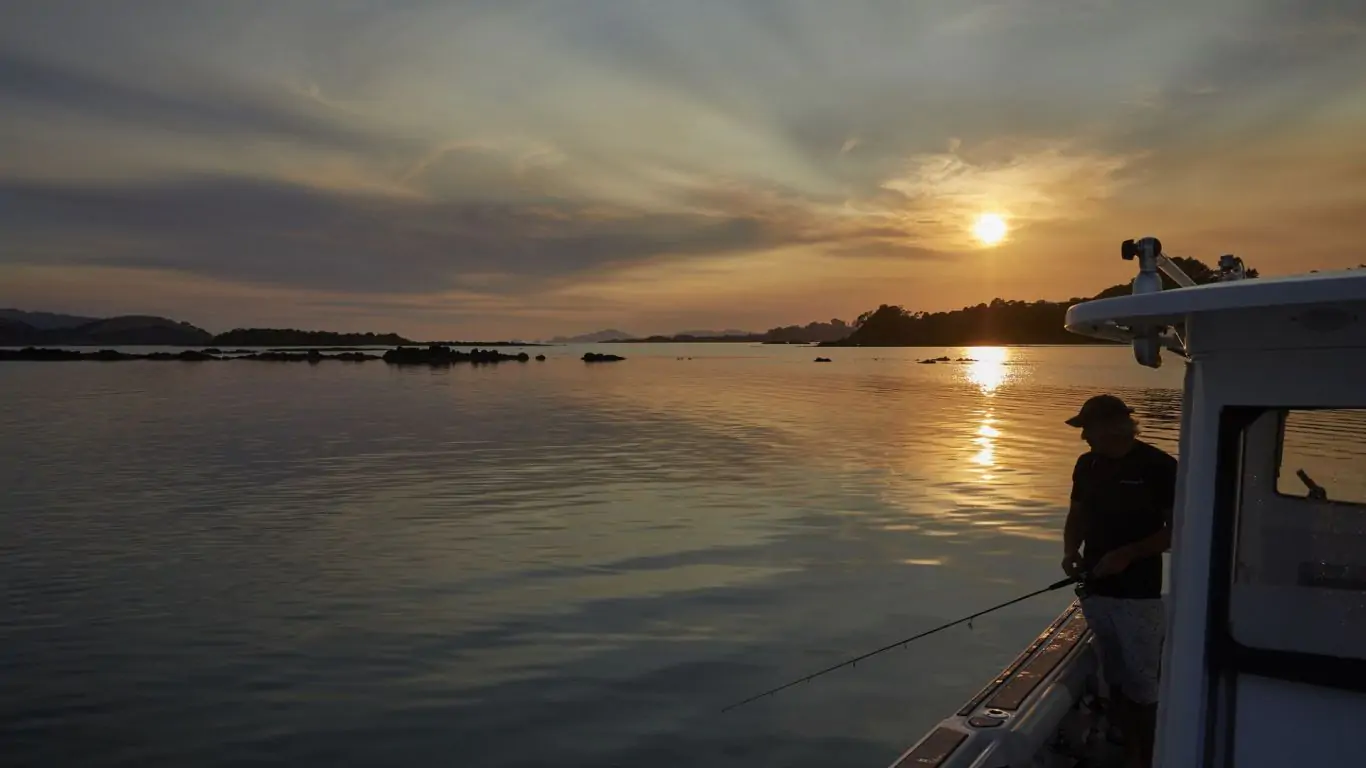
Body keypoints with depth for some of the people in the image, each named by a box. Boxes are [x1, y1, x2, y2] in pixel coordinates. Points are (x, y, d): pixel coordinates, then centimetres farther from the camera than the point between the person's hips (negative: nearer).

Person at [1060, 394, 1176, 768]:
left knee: (1141, 685, 1)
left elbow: (1176, 529, -9)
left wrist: (1128, 553, -20)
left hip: (1139, 595, -5)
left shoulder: (1158, 466, -11)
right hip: (1096, 591, 5)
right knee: (1115, 680, 15)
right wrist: (1071, 550, -4)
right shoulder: (1087, 464, 6)